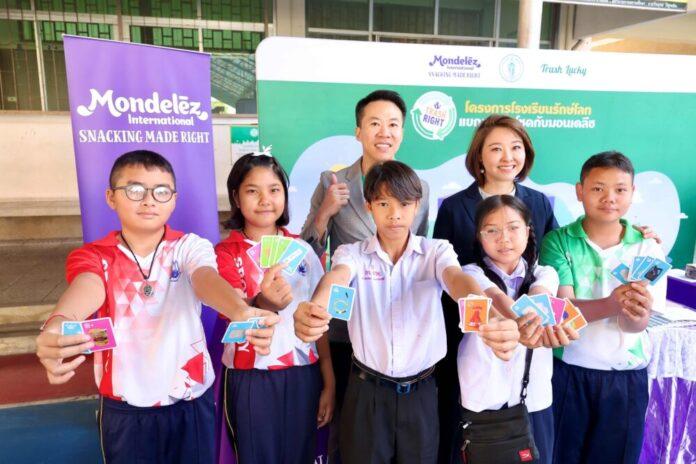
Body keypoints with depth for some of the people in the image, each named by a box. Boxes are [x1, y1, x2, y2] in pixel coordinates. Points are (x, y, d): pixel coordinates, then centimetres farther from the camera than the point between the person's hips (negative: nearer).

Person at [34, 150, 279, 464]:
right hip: (124, 409, 1)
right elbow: (86, 288, -27)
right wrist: (57, 325, -51)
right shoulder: (93, 257, -5)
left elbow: (206, 279, -27)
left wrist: (240, 311, -50)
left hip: (191, 402, 0)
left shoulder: (189, 247, -6)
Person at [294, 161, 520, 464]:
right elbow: (337, 278, -26)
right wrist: (315, 308, -50)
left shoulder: (437, 251, -3)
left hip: (420, 392, 1)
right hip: (366, 390, 0)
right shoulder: (352, 253, -4)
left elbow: (458, 280, -23)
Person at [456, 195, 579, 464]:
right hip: (482, 401, -2)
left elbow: (540, 298, -21)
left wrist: (549, 323, -45)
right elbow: (497, 299, -28)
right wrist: (519, 323, -50)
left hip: (534, 400, 2)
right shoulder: (473, 274, -6)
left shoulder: (544, 274, 2)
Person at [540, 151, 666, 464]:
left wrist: (635, 314, -36)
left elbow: (636, 326, -12)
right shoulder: (558, 241, -8)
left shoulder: (647, 248, -5)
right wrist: (611, 304, -36)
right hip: (567, 371, -1)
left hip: (626, 376, 2)